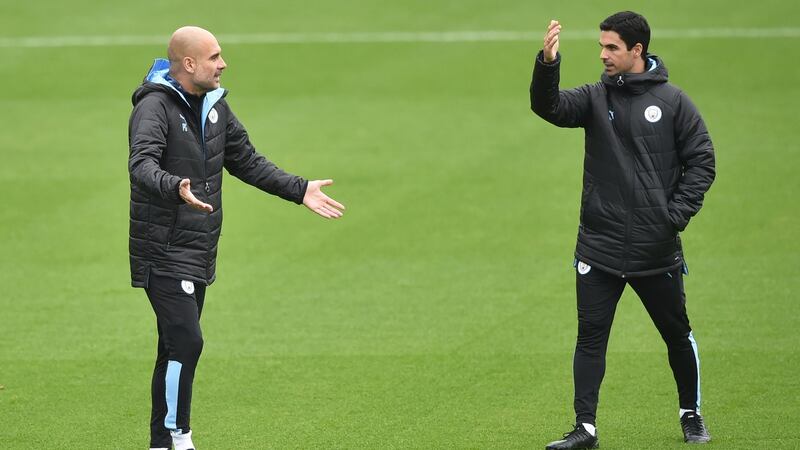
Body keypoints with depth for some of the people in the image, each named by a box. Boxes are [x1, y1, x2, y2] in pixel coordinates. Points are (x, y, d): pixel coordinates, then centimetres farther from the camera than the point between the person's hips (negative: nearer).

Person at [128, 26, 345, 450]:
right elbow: (142, 164, -32)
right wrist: (175, 188, -52)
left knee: (175, 349, 10)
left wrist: (299, 190, 15)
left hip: (200, 254, 8)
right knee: (186, 342, -15)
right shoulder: (155, 106, -16)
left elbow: (246, 161, 21)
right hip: (164, 252, -8)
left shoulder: (214, 105, 11)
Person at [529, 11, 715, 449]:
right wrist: (547, 63, -32)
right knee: (590, 336, -2)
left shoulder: (672, 101, -1)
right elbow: (548, 107, -14)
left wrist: (677, 213, -9)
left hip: (657, 249, -1)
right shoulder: (595, 98, 3)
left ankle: (691, 414, 29)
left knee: (677, 334, 11)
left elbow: (701, 161, 1)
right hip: (599, 247, 1)